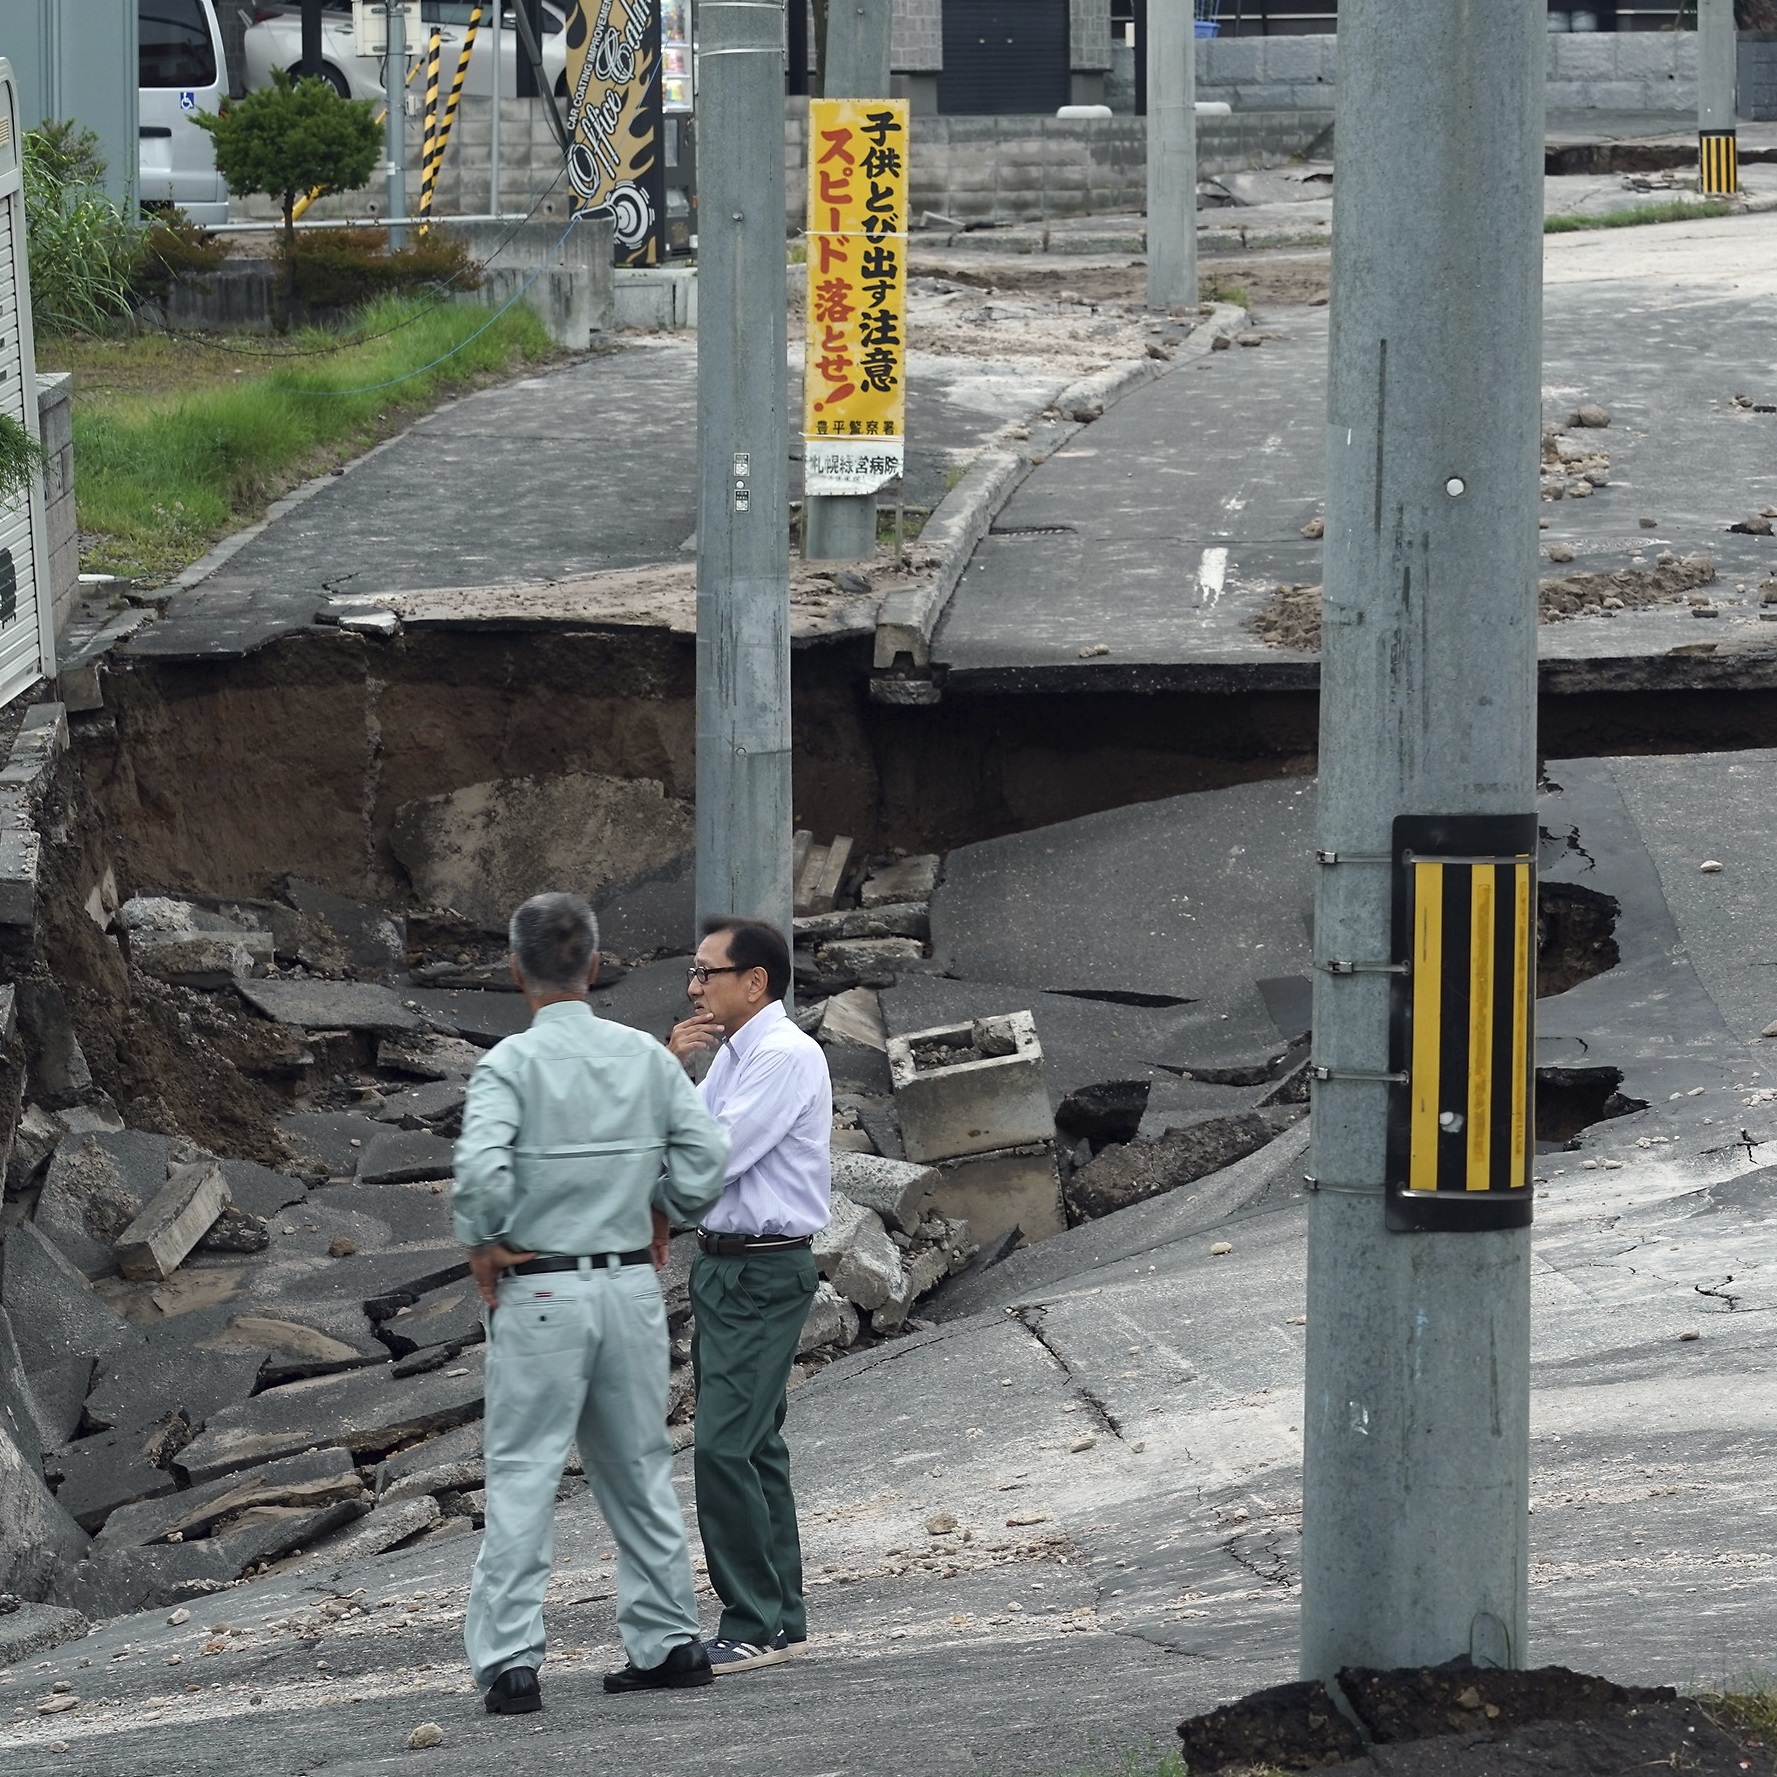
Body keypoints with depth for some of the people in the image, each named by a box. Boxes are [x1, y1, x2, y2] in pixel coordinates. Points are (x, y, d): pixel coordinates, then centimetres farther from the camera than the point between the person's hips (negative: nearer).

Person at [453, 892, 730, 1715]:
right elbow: (705, 1160, 0)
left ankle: (511, 1662, -8)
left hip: (540, 1292, -4)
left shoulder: (511, 1063, -11)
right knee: (640, 1470, 16)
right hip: (633, 1281, 4)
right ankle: (667, 1642, 21)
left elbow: (481, 1168, -24)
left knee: (522, 1478, -2)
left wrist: (483, 1244, -8)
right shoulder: (647, 1057, 2)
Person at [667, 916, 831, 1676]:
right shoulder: (730, 1056, 15)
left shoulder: (785, 1058, -15)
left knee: (725, 1444, -14)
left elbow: (714, 1153, -20)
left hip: (764, 1274, -10)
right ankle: (780, 1615, 21)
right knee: (752, 1444, 14)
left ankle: (754, 1627, -11)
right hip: (723, 1264, 10)